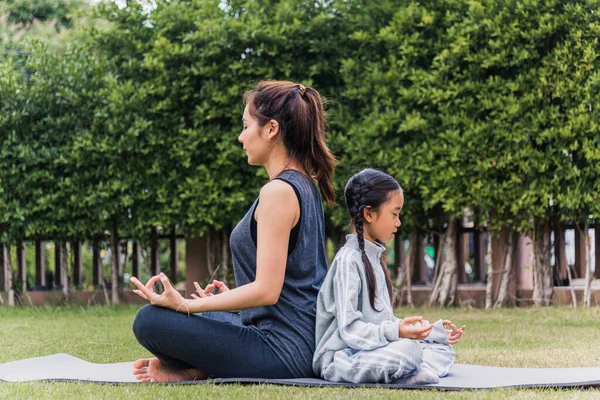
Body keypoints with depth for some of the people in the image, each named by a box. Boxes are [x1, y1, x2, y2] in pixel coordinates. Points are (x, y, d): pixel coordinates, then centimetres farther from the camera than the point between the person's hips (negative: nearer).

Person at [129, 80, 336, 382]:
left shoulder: (278, 191, -17)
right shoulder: (306, 187, 13)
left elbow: (266, 290, -21)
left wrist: (186, 305, -19)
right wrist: (232, 297, 29)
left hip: (281, 350, -10)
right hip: (307, 343, 10)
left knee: (149, 321, -14)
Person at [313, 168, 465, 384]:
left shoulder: (373, 257, 18)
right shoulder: (349, 260, -13)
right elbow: (349, 329, -21)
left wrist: (435, 331, 18)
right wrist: (395, 332, -34)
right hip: (341, 356, -10)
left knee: (443, 349, 6)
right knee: (406, 350, -35)